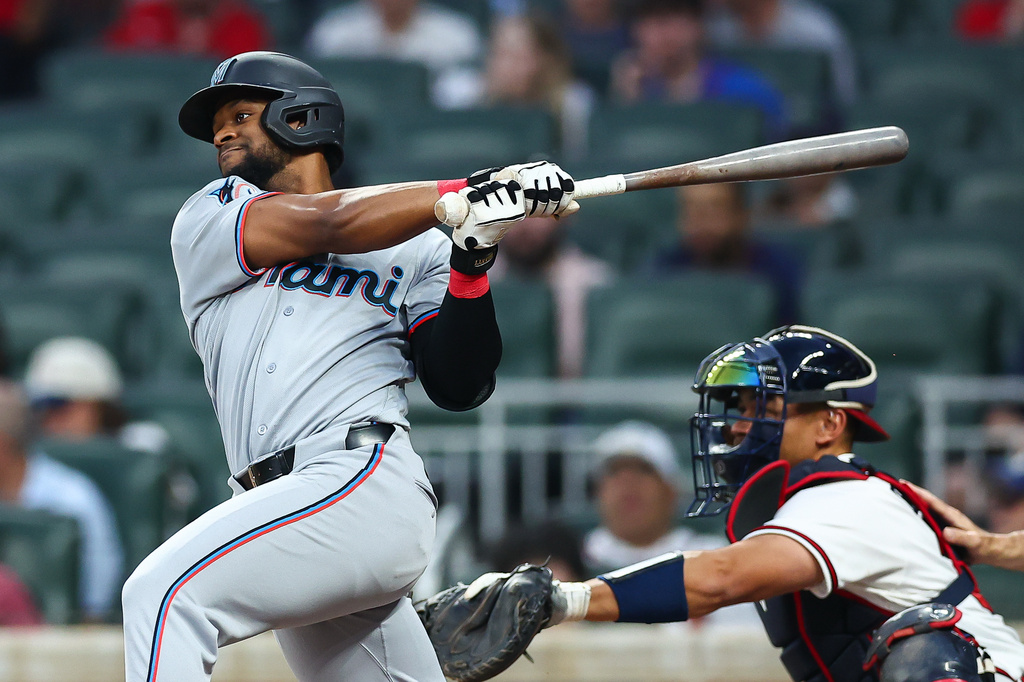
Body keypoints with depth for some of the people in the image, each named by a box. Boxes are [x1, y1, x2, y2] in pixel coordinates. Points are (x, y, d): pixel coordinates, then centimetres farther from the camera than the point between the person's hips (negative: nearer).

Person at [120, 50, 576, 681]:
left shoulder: (415, 251, 15)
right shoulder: (205, 222, 20)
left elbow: (460, 387, 5)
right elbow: (327, 225, 2)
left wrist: (472, 259, -9)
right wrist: (469, 197, -7)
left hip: (367, 484, -4)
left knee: (165, 594, -23)